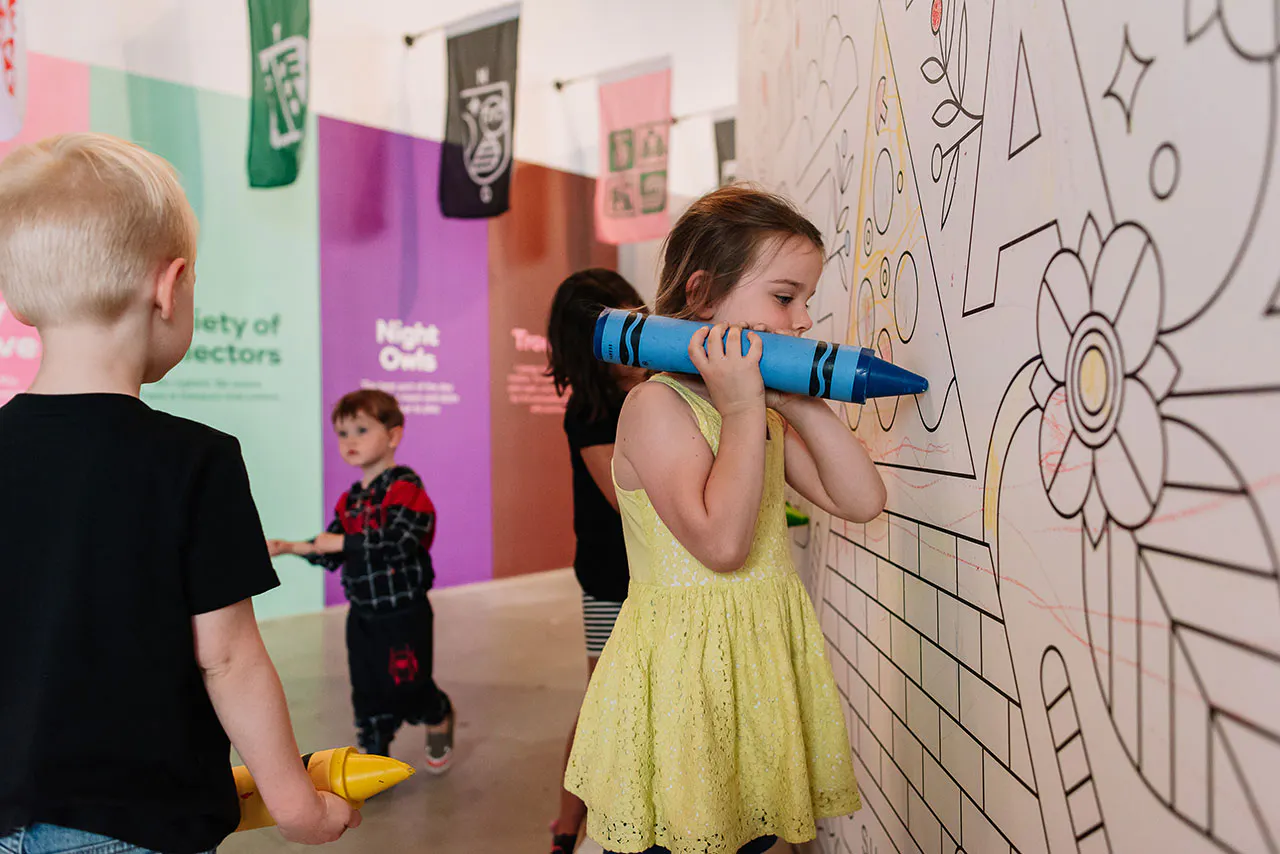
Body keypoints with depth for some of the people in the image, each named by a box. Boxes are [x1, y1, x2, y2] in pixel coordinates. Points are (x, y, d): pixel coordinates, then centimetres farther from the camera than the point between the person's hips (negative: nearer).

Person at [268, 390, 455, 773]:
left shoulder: (405, 488, -15)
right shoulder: (349, 500, 8)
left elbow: (398, 540, -29)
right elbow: (332, 554, 12)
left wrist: (341, 542, -25)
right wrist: (290, 547, -2)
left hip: (404, 614, -6)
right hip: (363, 614, 6)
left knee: (409, 687, 5)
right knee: (367, 691, 11)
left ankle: (440, 720, 36)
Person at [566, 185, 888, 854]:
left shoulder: (765, 411, 10)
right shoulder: (655, 405, -15)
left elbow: (861, 501, 4)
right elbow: (721, 542, -26)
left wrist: (805, 405, -4)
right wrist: (742, 412, -21)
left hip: (764, 661, 8)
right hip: (682, 672, -7)